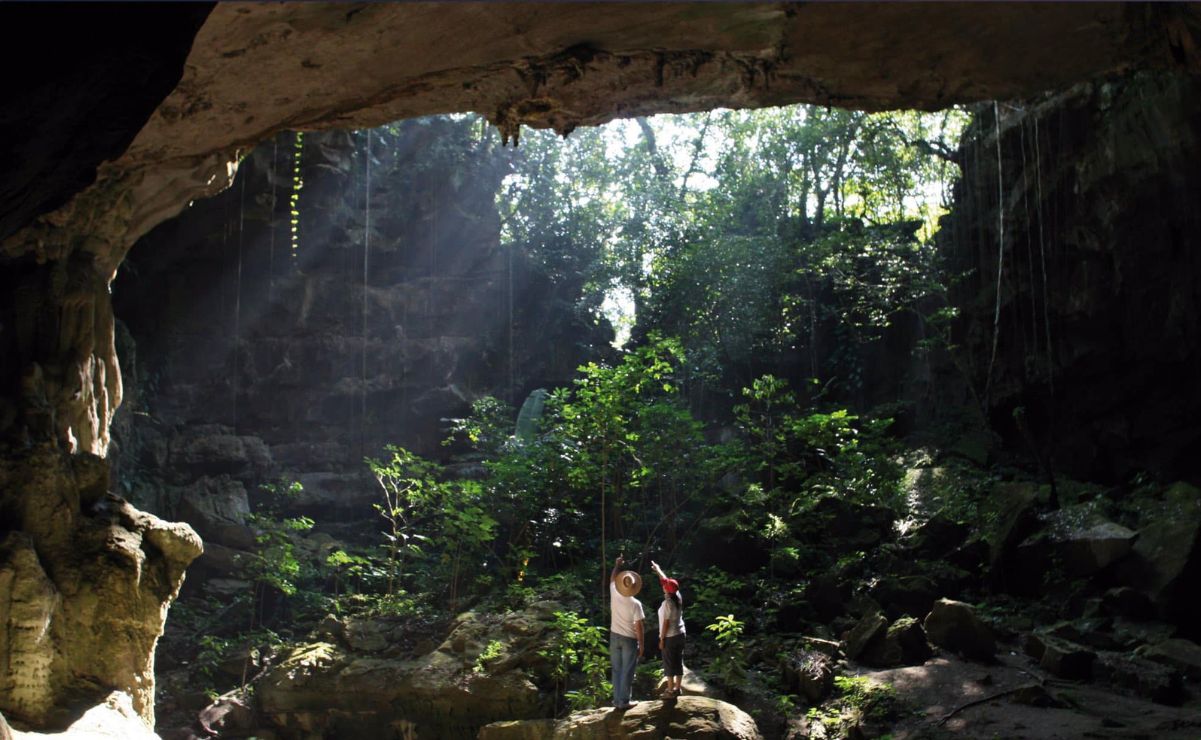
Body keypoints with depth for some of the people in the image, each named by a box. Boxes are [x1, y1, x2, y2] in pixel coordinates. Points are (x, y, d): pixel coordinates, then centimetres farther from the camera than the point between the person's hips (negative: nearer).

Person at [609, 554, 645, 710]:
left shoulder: (614, 594, -10)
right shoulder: (635, 604, -20)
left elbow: (612, 578, 12)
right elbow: (638, 627, -15)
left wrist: (617, 565, 23)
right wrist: (641, 644, -5)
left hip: (614, 637, 5)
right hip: (629, 639, -5)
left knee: (616, 670, 13)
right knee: (627, 671, 4)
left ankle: (617, 699, 17)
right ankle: (624, 701, 7)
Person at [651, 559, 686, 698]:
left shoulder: (667, 603, -21)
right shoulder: (678, 597, 1)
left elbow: (666, 623, -20)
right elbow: (668, 581, 15)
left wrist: (661, 639, -12)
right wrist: (658, 570, 27)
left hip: (670, 637, -8)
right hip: (680, 635, 8)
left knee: (669, 664, 2)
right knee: (679, 662, 13)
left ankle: (670, 690, 8)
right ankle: (677, 688, 21)